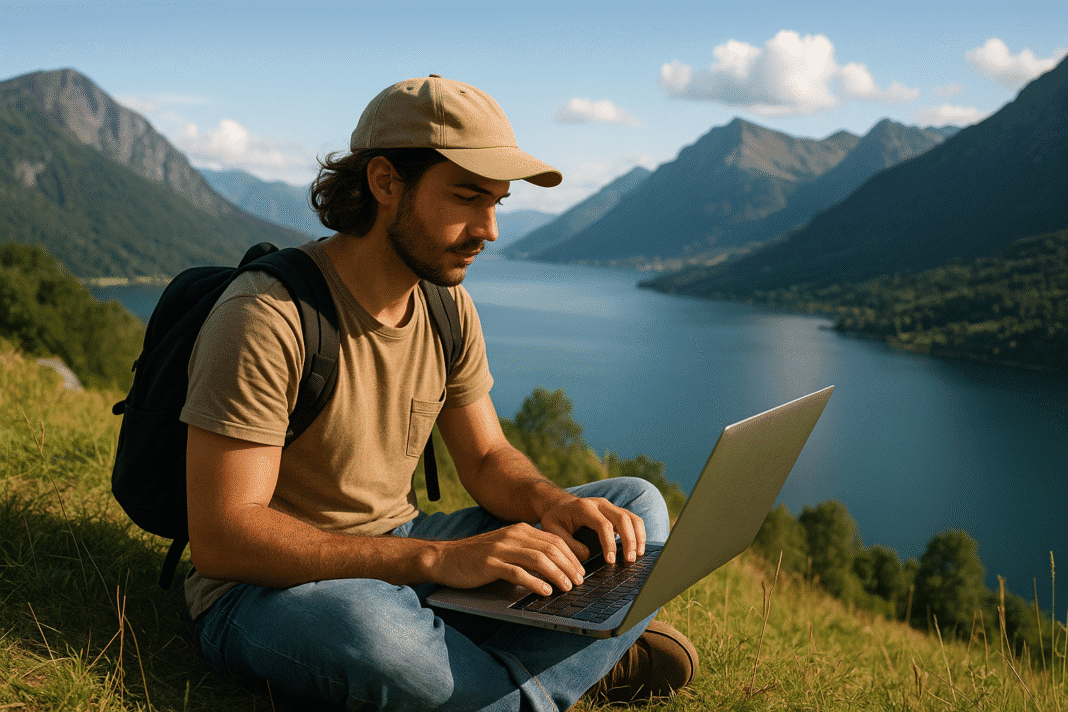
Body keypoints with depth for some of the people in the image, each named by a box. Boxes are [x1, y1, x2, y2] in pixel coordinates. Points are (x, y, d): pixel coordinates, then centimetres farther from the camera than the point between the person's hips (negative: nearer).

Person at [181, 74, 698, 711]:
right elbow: (221, 539, -27)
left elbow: (486, 457, 9)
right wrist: (438, 558, -36)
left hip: (402, 557, 7)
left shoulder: (449, 307, 1)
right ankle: (580, 660, -15)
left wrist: (554, 503, -16)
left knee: (638, 506, -2)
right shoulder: (266, 318, -23)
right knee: (372, 632, -42)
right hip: (272, 587, -6)